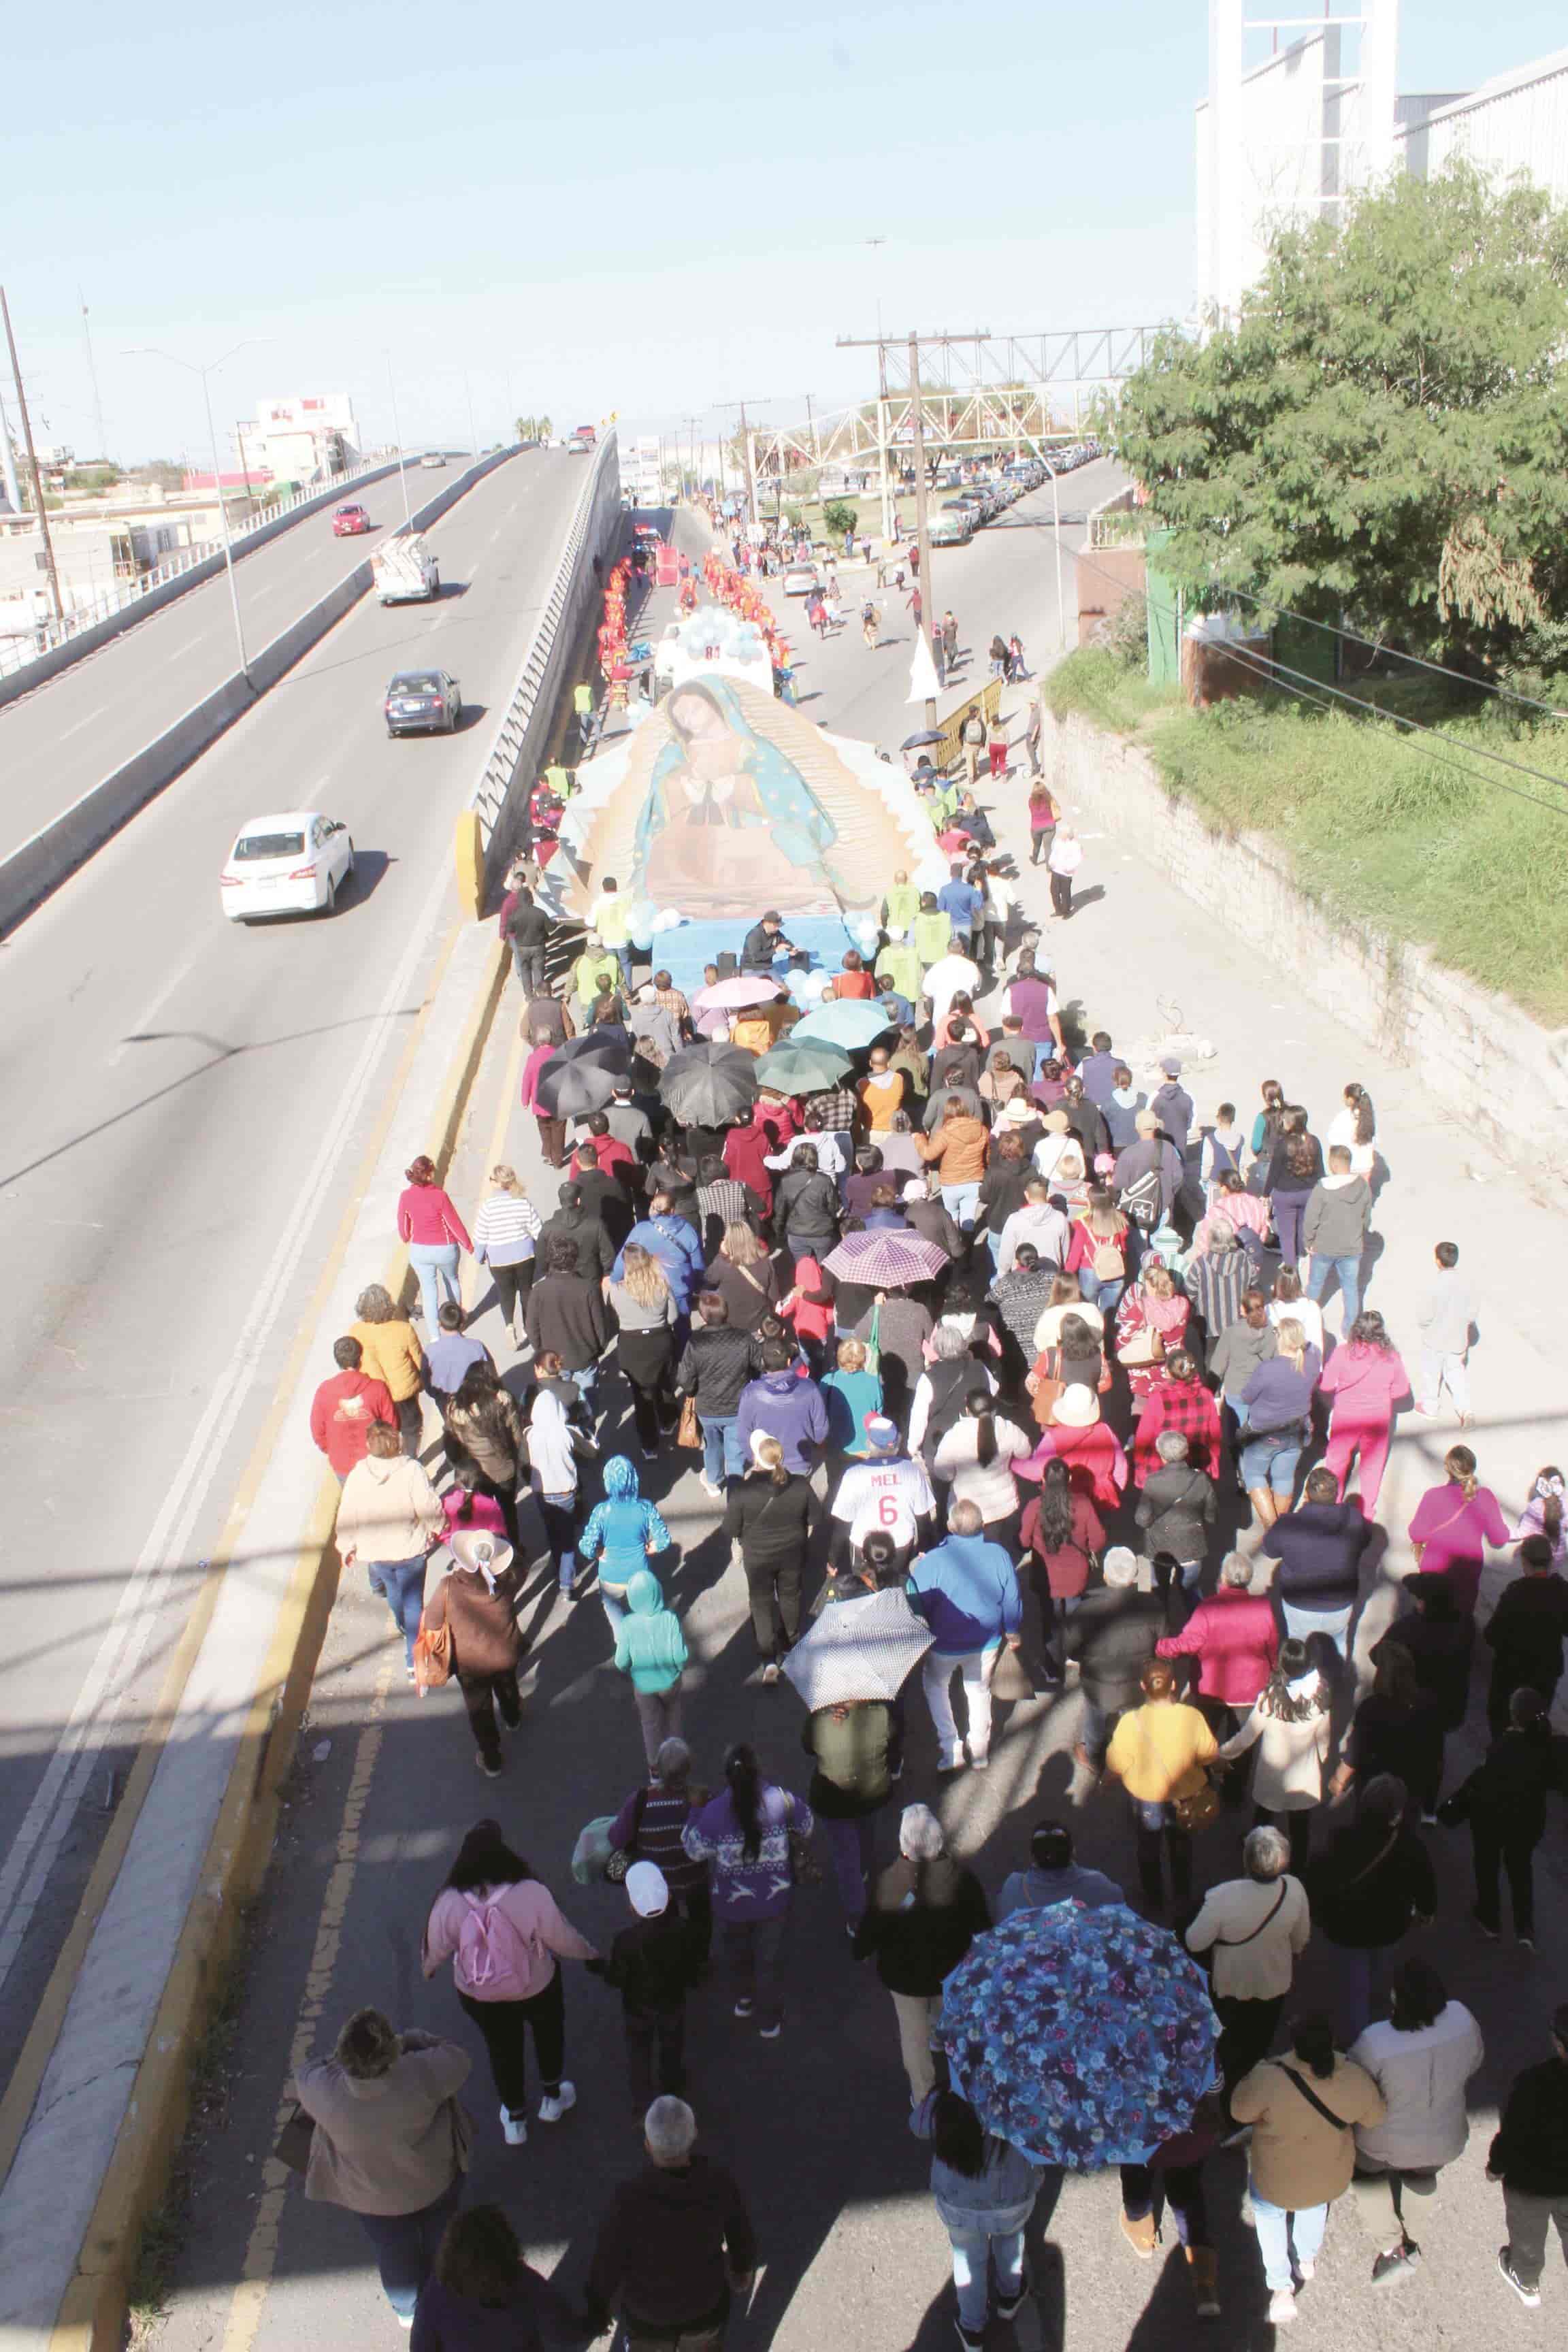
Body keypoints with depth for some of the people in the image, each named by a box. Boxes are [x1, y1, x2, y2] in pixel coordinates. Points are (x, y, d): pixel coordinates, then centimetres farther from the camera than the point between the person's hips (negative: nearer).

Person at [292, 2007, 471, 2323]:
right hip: (434, 2182, 0)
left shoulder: (324, 2091, -38)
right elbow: (458, 2058, -18)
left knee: (394, 2252, 32)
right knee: (440, 2237, 33)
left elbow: (303, 2075, -13)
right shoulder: (420, 2076, -40)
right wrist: (410, 2039, -9)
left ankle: (409, 2309, 56)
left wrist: (342, 2056, -5)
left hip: (369, 2196, 0)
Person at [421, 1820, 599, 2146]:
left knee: (502, 2049, 28)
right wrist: (589, 1952, 2)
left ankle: (515, 2120, 47)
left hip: (478, 1995, 2)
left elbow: (437, 1948, -10)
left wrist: (427, 1967, 15)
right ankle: (552, 2097, 52)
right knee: (548, 2033, 31)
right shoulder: (531, 1894, -33)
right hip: (535, 1987, -1)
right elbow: (561, 1938, -20)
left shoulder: (449, 1902, -27)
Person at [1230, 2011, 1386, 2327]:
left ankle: (1281, 2290, 29)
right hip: (1331, 2181, 3)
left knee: (1268, 2210, 30)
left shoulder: (1269, 2079, -38)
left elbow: (1240, 2110, -18)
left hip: (1277, 2182, -3)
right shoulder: (1356, 2080, -28)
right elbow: (1376, 2116, -7)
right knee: (1315, 2201, 37)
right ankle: (1307, 2260, 55)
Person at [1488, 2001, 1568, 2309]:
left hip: (1531, 2180, -2)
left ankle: (1527, 2283, 55)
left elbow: (1511, 2136, -23)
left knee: (1528, 2235, 28)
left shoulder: (1533, 2085, -39)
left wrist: (1495, 2166, -3)